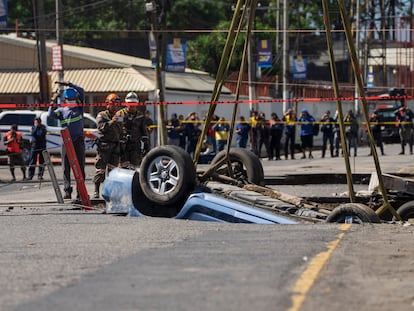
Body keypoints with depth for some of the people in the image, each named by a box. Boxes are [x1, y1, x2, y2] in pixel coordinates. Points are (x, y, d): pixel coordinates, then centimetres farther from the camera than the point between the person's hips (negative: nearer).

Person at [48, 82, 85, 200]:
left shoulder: (79, 107, 7)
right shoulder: (62, 110, 8)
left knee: (80, 166, 1)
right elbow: (51, 115, -6)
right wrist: (53, 103, -14)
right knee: (66, 167, -2)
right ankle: (67, 191, -2)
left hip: (78, 140, -1)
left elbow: (81, 91, -2)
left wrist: (69, 84, -9)